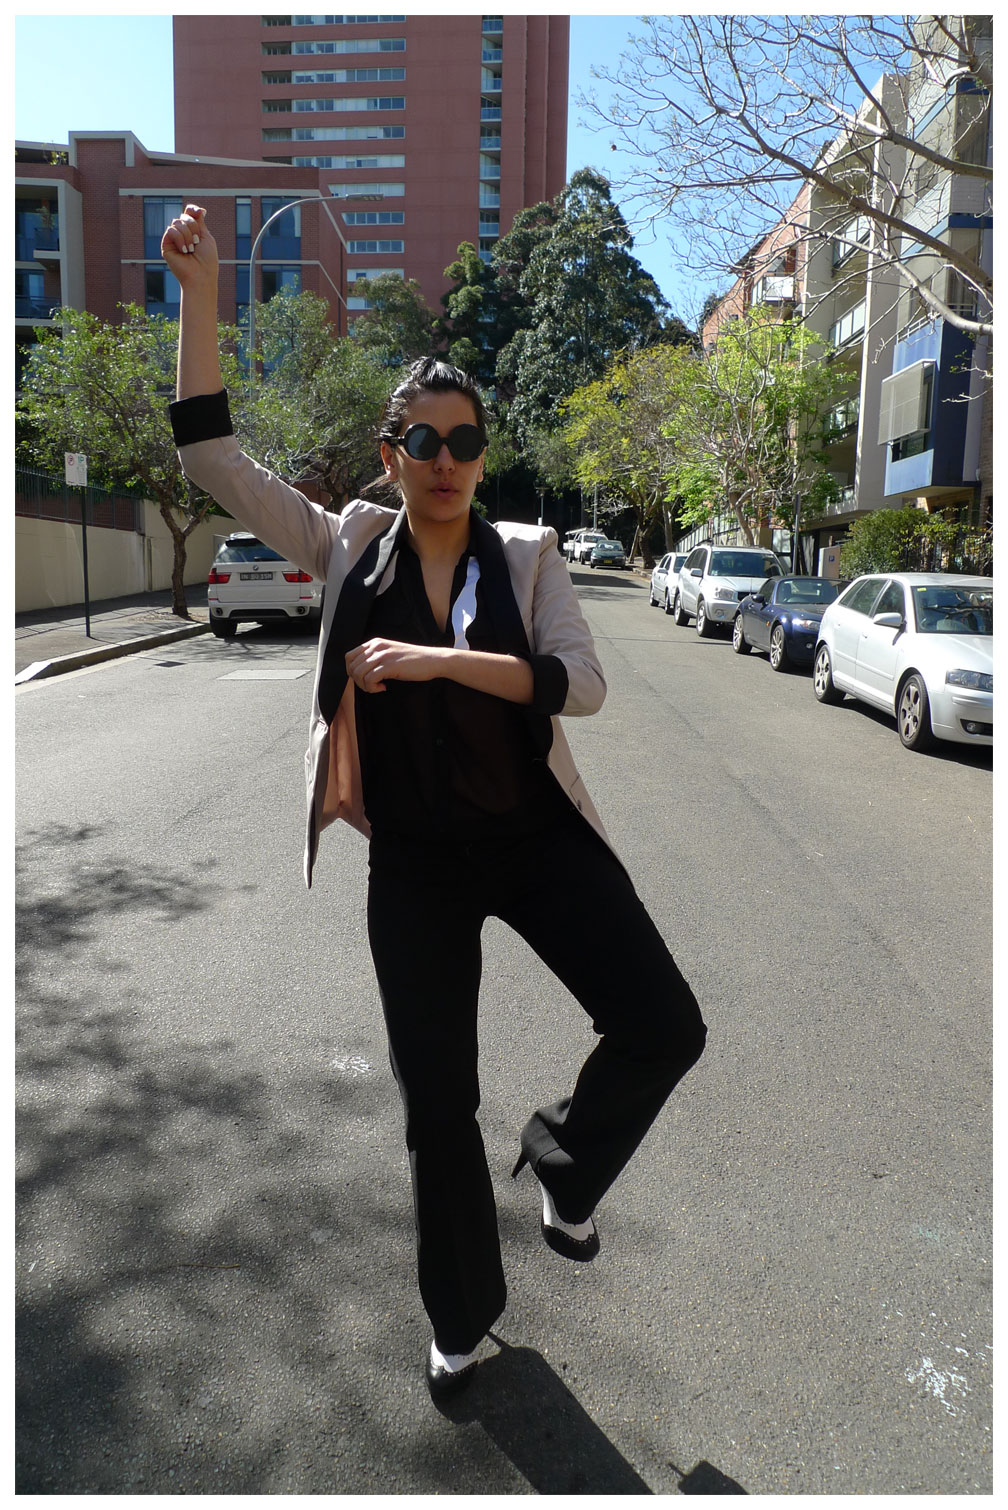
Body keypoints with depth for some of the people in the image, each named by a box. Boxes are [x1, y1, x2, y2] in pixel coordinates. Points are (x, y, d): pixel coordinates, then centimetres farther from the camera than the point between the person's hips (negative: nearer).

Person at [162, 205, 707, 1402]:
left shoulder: (526, 556, 0)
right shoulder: (349, 548, 2)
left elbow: (583, 685, -14)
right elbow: (211, 458, 0)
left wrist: (440, 659, -24)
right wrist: (199, 292, -6)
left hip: (539, 835, 0)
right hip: (417, 863, 0)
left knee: (665, 1029, -9)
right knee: (436, 1106, 9)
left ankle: (562, 1160, 25)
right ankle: (463, 1320, 35)